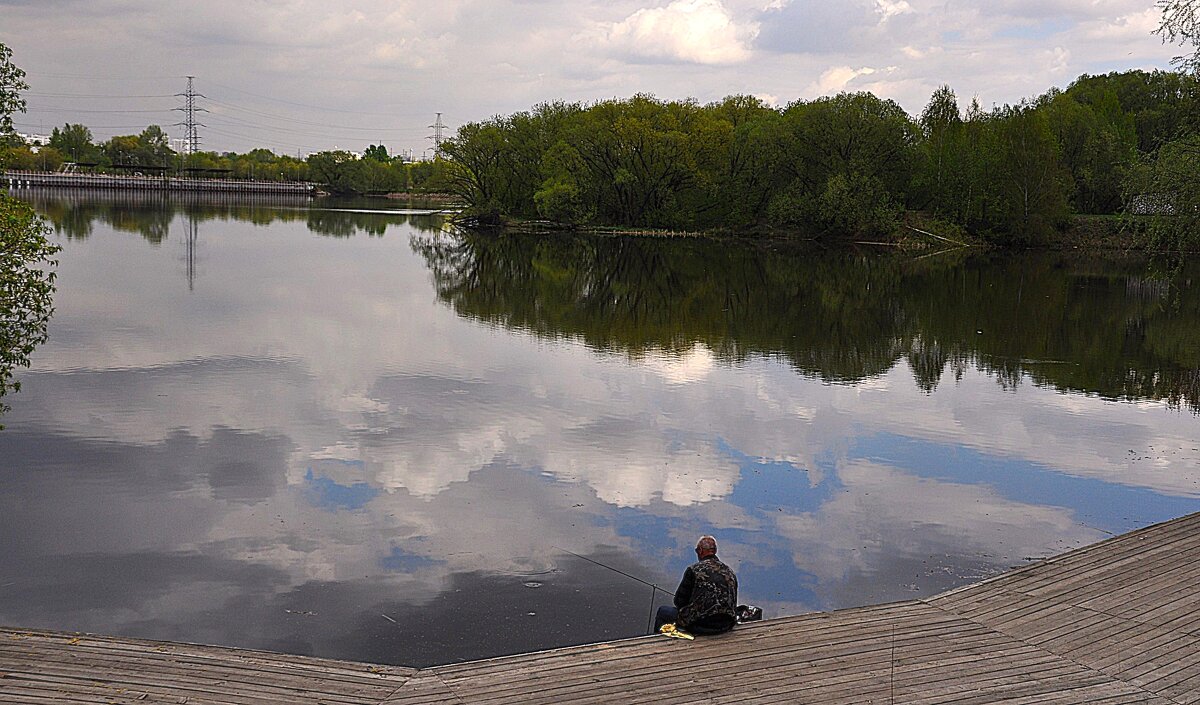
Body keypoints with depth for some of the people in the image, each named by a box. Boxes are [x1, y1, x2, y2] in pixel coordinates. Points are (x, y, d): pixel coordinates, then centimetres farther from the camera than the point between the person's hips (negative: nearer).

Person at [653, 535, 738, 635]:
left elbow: (679, 601, -4)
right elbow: (733, 604, 12)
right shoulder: (730, 572, 7)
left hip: (700, 624, -6)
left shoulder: (693, 569, -8)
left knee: (663, 610, 18)